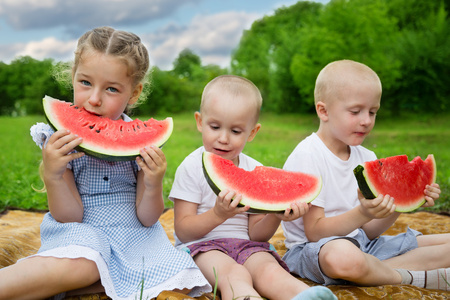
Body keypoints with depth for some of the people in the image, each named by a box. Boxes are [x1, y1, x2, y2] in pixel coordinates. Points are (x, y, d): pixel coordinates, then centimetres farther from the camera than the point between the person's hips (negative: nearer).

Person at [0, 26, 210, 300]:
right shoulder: (62, 138, -9)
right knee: (80, 266, -38)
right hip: (81, 230, -3)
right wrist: (52, 175, -28)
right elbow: (69, 217, -11)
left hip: (133, 233, 4)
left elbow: (146, 219, -7)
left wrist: (153, 185, -28)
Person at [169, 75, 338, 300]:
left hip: (245, 245, 3)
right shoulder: (191, 168, -3)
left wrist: (276, 216, -15)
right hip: (201, 246, -3)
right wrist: (218, 215, -25)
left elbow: (255, 234, 6)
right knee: (234, 276, -35)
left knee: (269, 270, -30)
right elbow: (183, 231, -8)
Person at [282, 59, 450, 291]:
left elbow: (368, 232, 7)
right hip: (312, 249, -7)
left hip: (362, 245, 7)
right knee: (343, 256, -43)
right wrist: (363, 213, -31)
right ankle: (415, 278, -13)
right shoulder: (306, 157, -15)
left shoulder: (367, 158, 8)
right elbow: (314, 232, -18)